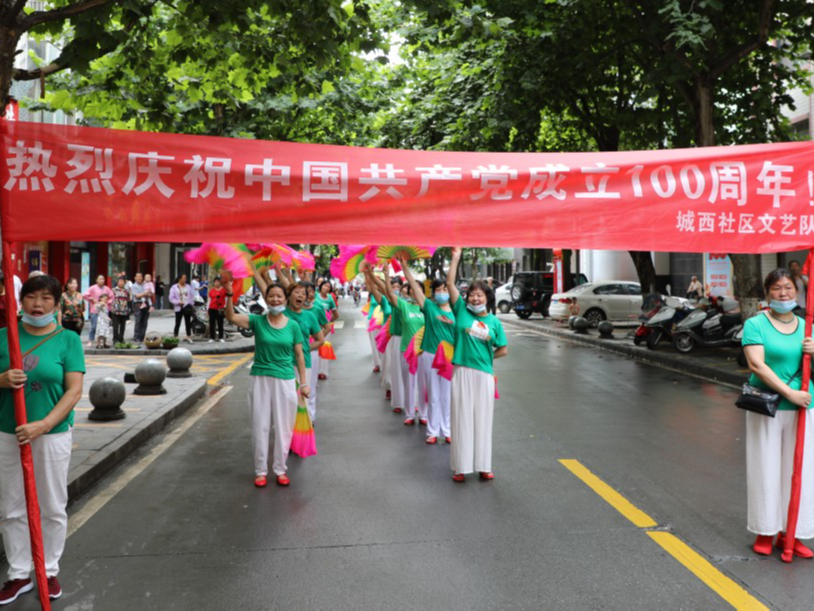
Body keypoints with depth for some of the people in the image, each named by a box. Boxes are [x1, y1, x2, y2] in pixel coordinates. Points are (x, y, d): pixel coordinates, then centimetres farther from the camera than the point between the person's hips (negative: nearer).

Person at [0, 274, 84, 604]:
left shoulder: (68, 339, -6)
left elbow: (74, 390, -11)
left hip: (53, 435, -2)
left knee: (52, 508, 10)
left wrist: (44, 424, -22)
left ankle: (50, 571, 27)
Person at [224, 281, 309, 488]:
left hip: (285, 380, 1)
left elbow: (299, 355, 4)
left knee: (283, 427, 8)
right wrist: (229, 294, -30)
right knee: (260, 426, 6)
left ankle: (280, 469, 23)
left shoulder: (292, 325, 1)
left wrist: (304, 382, 2)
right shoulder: (257, 321, -2)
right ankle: (260, 470, 20)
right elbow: (231, 317, -17)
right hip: (260, 379, 0)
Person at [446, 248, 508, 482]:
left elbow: (503, 350, 12)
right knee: (461, 417, 2)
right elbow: (450, 283, -4)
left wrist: (483, 355, 6)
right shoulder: (461, 310, 2)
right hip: (461, 372, -1)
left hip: (484, 374, 2)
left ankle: (483, 465, 17)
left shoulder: (494, 322, 6)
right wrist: (456, 258, -6)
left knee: (482, 418, 8)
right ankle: (461, 466, 10)